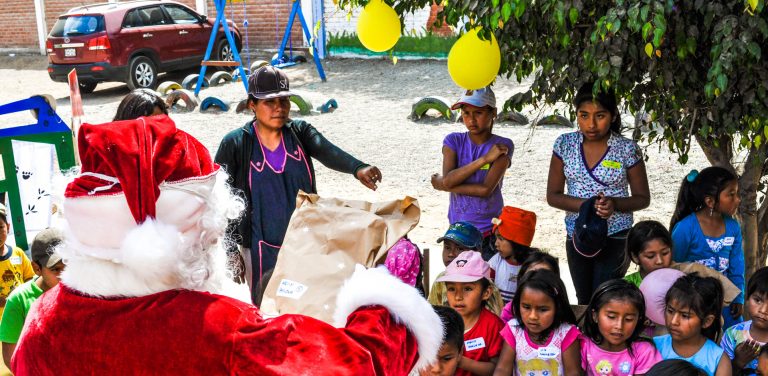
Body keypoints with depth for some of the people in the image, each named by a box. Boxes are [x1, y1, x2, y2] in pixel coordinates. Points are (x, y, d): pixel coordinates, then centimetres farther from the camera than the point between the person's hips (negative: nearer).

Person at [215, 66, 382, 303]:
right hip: (262, 252, -3)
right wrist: (231, 252, -7)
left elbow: (328, 152, -22)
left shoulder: (300, 132, -1)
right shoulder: (234, 145, -8)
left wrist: (358, 168, -43)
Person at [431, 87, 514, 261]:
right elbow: (448, 179, -14)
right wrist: (485, 158, -18)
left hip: (490, 233, -2)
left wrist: (443, 185, -11)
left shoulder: (502, 146, -7)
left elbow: (486, 189, -17)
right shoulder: (453, 141, 1)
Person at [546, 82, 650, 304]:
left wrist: (614, 204, -22)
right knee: (584, 303, 17)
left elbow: (643, 199, -1)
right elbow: (553, 196, -2)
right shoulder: (565, 145, -3)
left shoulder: (627, 149, -9)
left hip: (615, 238, -3)